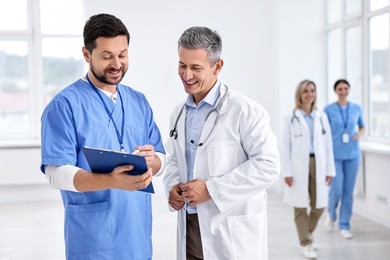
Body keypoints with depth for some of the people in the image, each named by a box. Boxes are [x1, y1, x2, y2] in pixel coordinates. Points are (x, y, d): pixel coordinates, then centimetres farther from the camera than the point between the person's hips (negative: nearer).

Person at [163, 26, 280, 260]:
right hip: (189, 229, 6)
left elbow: (268, 165, -16)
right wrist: (172, 187, -1)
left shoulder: (244, 110, -11)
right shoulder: (178, 114, 11)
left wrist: (211, 189, -18)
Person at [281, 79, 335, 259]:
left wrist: (330, 169, 5)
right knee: (300, 205, -1)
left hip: (318, 165, 3)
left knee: (319, 205, 5)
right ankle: (306, 244, 10)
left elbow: (328, 144, 9)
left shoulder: (321, 116, 10)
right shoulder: (291, 118, 1)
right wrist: (287, 172, -8)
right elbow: (285, 146, -2)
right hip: (298, 165, -3)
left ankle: (307, 234, 32)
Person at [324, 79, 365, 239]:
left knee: (348, 191, 4)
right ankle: (331, 214, 23)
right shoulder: (329, 110, -3)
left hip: (352, 154, 3)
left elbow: (362, 126, 19)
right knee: (336, 190, -9)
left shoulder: (356, 108, 5)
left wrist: (359, 134, -4)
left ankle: (344, 226, 16)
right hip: (335, 155, -2)